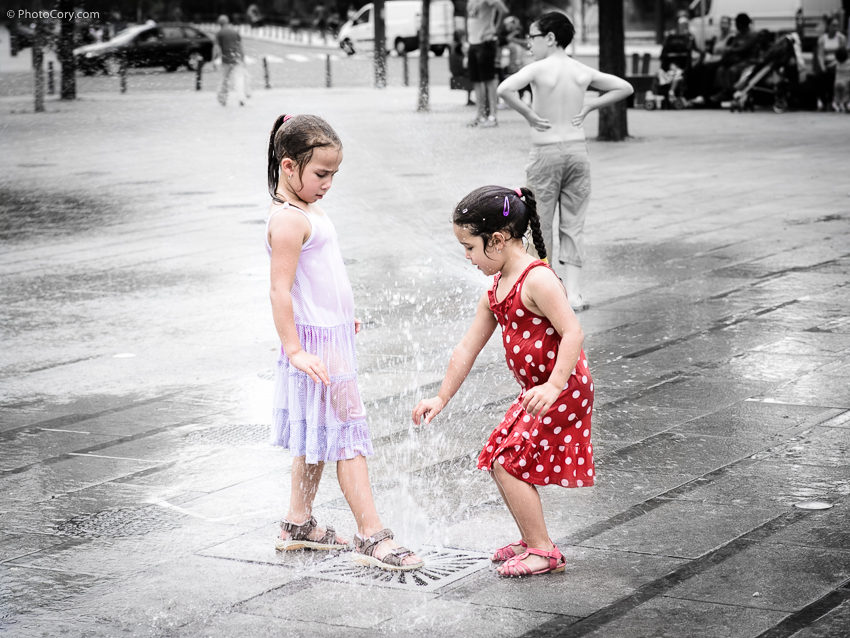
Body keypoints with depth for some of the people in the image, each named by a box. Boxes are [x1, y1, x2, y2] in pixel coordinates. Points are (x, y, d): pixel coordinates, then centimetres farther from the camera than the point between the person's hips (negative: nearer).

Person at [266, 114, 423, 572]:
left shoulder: (308, 211, 13)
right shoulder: (288, 219, -18)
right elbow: (279, 291, -22)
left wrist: (343, 318, 33)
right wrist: (295, 351, -26)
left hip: (332, 336, 10)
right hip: (317, 344, -10)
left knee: (318, 437, 16)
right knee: (348, 435, -10)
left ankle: (298, 525, 26)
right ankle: (371, 537, -9)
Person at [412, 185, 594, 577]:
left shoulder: (537, 280, -19)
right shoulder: (496, 291, 10)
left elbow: (573, 332, -26)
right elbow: (467, 348, 16)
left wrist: (553, 386, -34)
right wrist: (441, 399, 19)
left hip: (564, 391, -10)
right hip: (537, 392, 10)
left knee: (509, 462, -10)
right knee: (498, 459, 13)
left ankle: (544, 551, -1)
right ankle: (531, 540, 24)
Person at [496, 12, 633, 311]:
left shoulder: (538, 69, -11)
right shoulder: (583, 72, 4)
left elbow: (504, 89, -27)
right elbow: (625, 88, 10)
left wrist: (527, 114, -14)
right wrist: (590, 106, 6)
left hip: (546, 152, -4)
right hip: (578, 150, 4)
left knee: (540, 225, 8)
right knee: (573, 225, 8)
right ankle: (573, 293, 2)